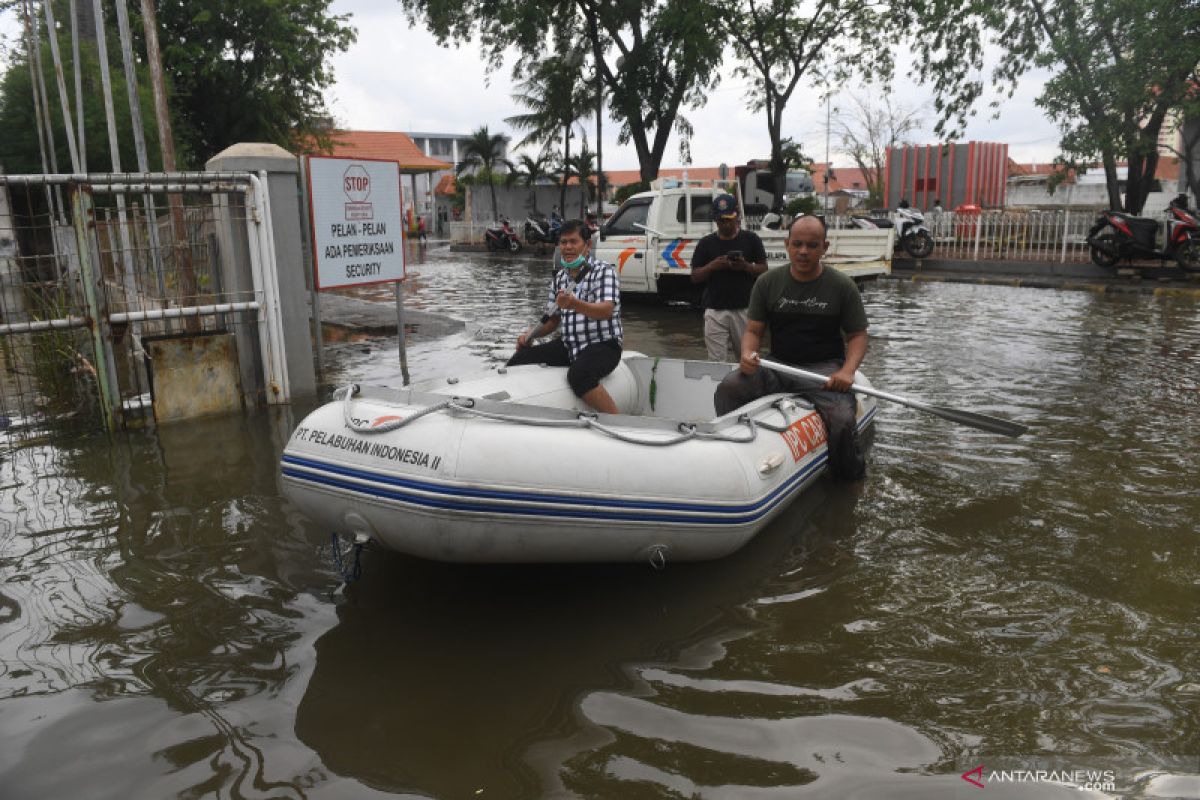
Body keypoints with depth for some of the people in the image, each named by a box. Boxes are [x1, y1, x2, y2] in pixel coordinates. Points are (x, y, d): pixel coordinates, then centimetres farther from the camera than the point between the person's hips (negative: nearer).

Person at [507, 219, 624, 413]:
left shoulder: (604, 271, -8)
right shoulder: (559, 278, 12)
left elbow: (606, 311, -24)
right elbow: (553, 319, 20)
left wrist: (574, 304, -41)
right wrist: (530, 335, 2)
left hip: (602, 345, -7)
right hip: (568, 345, 7)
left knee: (578, 375, -37)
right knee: (517, 362, -5)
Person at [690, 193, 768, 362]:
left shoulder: (751, 239, 6)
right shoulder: (706, 243, 8)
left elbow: (764, 270, 7)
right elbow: (695, 277, 7)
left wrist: (746, 266, -13)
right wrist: (713, 266, -11)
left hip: (744, 309, 0)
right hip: (715, 310, 0)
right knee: (717, 360, -4)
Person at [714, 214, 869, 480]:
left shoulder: (842, 286, 2)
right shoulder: (768, 283, 5)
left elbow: (857, 335, 5)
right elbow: (754, 330, 8)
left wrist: (847, 370, -15)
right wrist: (747, 354, -16)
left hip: (824, 368, -2)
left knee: (842, 419, -29)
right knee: (728, 388, -25)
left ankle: (850, 482, 2)